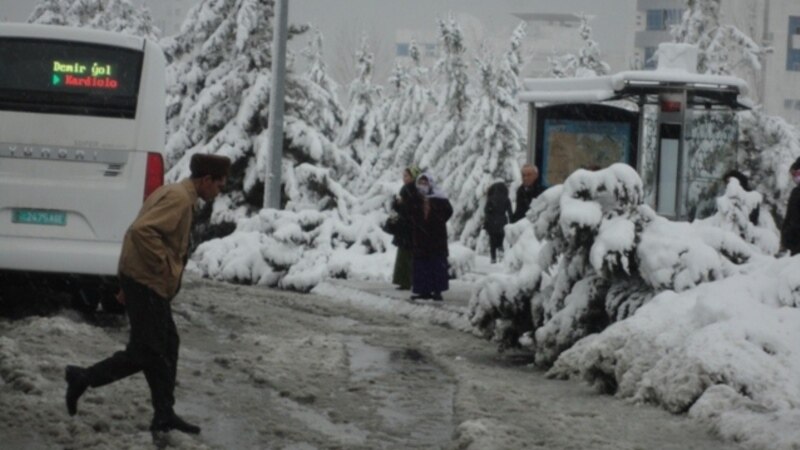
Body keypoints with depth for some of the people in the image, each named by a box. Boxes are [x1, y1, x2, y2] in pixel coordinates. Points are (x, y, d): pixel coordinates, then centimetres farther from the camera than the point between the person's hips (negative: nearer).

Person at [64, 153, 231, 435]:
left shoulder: (174, 194, 17)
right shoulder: (180, 199, -16)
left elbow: (139, 230, 22)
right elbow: (142, 231, -30)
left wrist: (127, 285, 22)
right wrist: (164, 266, -20)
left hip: (146, 282, 11)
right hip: (147, 282, -11)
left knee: (167, 347, 12)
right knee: (146, 352, -5)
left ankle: (164, 415, 15)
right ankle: (83, 378, 2)